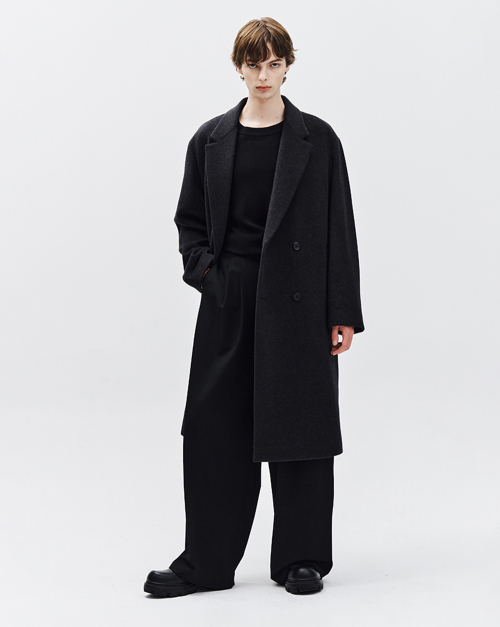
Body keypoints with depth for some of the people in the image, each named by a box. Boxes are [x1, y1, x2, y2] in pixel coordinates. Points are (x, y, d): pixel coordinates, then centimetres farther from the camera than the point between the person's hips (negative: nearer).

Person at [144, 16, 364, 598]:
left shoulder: (317, 139, 1)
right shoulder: (210, 140, 8)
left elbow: (339, 228, -1)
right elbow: (189, 218, 16)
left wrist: (344, 312, -5)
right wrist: (204, 271, -2)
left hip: (297, 300, -2)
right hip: (229, 300, 3)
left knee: (297, 427, 3)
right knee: (213, 428, 4)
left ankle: (300, 559, 16)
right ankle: (205, 562, 14)